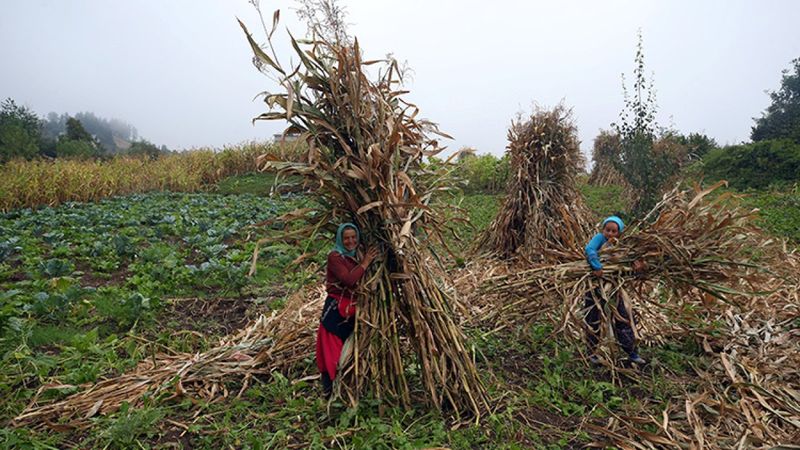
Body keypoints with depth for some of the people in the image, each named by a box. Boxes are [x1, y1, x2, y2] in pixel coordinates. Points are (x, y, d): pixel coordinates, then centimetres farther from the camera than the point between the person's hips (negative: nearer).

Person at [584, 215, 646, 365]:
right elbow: (589, 249, -35)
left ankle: (632, 353, 25)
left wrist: (638, 262, -28)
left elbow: (630, 255, -6)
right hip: (594, 285, -5)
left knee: (623, 318, 10)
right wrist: (597, 267, -44)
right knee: (593, 321, 8)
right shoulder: (599, 238, -16)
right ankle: (592, 353, 26)